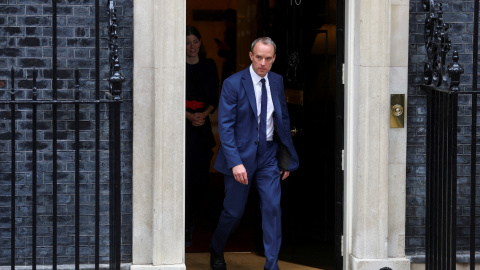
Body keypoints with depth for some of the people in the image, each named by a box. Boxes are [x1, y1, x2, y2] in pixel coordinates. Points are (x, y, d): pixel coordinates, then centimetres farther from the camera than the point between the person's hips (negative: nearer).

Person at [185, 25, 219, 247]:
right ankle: (184, 229, -4)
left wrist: (204, 114, -13)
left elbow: (214, 98, 7)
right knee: (184, 176, -9)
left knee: (201, 177, 3)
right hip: (180, 125, -4)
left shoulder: (209, 66, 10)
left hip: (202, 125, 4)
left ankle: (190, 219, 24)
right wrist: (189, 116, -19)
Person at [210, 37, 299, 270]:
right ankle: (216, 251, 35)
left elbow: (283, 119, 12)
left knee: (272, 207, -5)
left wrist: (286, 158, 9)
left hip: (268, 155, 4)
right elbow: (225, 126, -15)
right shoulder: (233, 84, -12)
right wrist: (235, 163, -23)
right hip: (241, 155, -4)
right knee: (234, 212, 7)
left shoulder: (277, 81, 4)